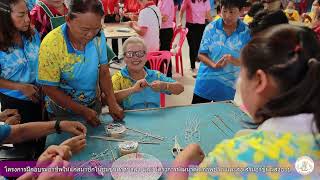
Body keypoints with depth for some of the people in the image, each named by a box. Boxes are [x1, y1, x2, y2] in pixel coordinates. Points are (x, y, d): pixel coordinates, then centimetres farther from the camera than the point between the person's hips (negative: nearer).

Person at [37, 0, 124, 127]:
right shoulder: (51, 45, -28)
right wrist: (83, 111, -21)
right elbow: (50, 88, -20)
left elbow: (103, 71, -8)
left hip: (94, 104, 4)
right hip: (63, 110, -3)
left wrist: (112, 102, -20)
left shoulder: (99, 35, -17)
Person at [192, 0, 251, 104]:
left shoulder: (247, 32, -7)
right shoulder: (211, 28, -6)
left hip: (229, 86, 0)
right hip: (206, 83, 1)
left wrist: (236, 61, -27)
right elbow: (201, 54, -3)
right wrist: (214, 65, -21)